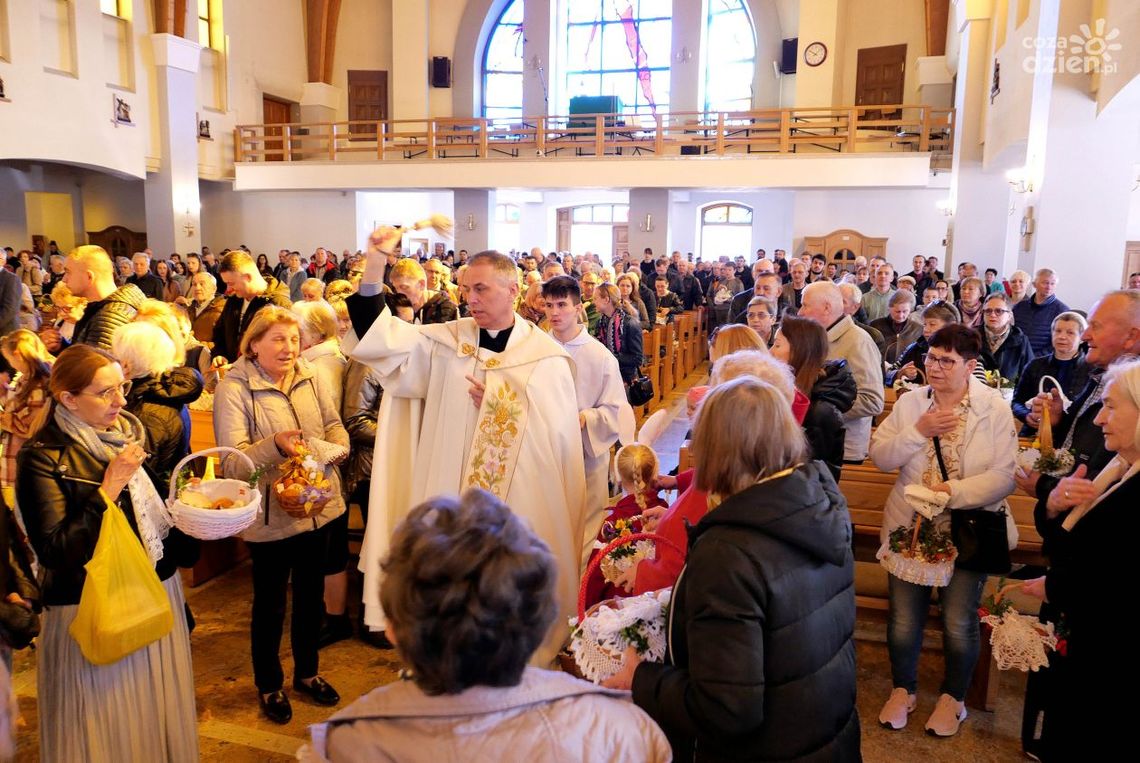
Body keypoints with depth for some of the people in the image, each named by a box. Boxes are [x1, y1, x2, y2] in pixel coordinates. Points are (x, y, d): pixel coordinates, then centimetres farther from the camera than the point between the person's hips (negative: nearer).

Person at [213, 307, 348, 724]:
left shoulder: (310, 378, 3)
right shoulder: (234, 388, -13)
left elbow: (335, 426, 6)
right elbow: (232, 461, -18)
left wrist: (332, 447, -16)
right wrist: (275, 445, -35)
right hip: (270, 514, -5)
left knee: (311, 595, 20)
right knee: (269, 603, 13)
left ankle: (307, 672, 41)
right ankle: (268, 685, 35)